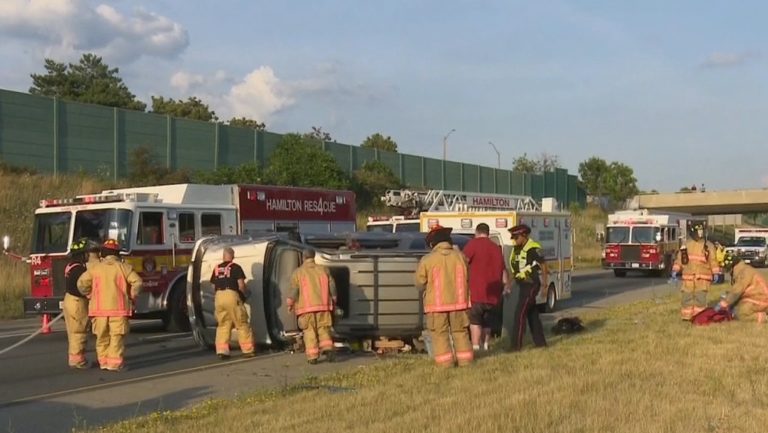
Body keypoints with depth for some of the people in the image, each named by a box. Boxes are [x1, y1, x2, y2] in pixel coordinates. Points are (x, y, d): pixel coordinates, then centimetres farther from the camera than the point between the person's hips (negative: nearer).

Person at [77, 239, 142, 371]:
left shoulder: (95, 268, 5)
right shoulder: (124, 267, 0)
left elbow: (82, 283, 1)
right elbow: (137, 282, -9)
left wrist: (90, 295, 15)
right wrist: (131, 296, 4)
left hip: (99, 308, 2)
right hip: (118, 307, -2)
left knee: (102, 337, 11)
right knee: (116, 336, 0)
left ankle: (103, 361, 14)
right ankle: (114, 362, -5)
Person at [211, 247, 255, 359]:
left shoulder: (216, 268, 15)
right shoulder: (235, 267, 1)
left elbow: (214, 286, 15)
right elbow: (241, 285, -5)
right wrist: (243, 295, 11)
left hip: (219, 297, 5)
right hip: (232, 295, -4)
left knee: (223, 325, 12)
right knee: (242, 324, 4)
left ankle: (222, 351, 5)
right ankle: (248, 350, 6)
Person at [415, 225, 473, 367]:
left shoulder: (427, 260, -10)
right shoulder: (460, 257, 0)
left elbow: (420, 283, -3)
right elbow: (468, 279, 8)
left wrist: (426, 291, 18)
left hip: (437, 304, -3)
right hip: (459, 301, 3)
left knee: (440, 334, 5)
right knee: (460, 332, 14)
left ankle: (445, 363, 3)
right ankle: (465, 361, 16)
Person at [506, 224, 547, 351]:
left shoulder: (533, 248, -16)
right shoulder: (516, 249, 11)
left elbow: (543, 264, -12)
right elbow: (514, 267, 17)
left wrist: (544, 281, -12)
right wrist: (508, 284, 15)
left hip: (531, 285, -9)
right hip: (523, 285, 9)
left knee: (519, 314, -11)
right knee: (532, 314, 15)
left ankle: (516, 344, -9)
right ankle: (540, 342, 23)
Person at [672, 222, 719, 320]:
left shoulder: (708, 245, 5)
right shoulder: (686, 244, 10)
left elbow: (713, 260, 4)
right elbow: (679, 258, 11)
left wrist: (715, 273, -2)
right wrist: (675, 270, 2)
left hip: (702, 278, -2)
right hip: (688, 277, 2)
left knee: (700, 298, -8)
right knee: (686, 298, 2)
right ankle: (686, 317, 10)